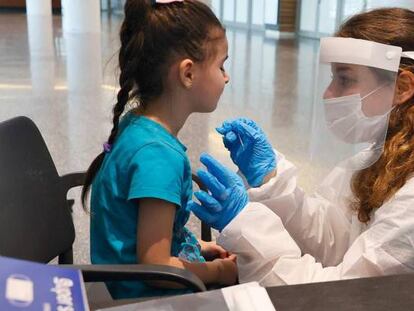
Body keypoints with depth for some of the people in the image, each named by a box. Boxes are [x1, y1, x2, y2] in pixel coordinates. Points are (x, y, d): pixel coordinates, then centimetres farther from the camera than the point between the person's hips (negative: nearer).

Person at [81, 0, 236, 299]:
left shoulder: (137, 124, -2)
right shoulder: (158, 154, -29)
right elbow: (156, 266, -25)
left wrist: (195, 246, 10)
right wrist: (219, 271, -10)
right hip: (151, 294, -8)